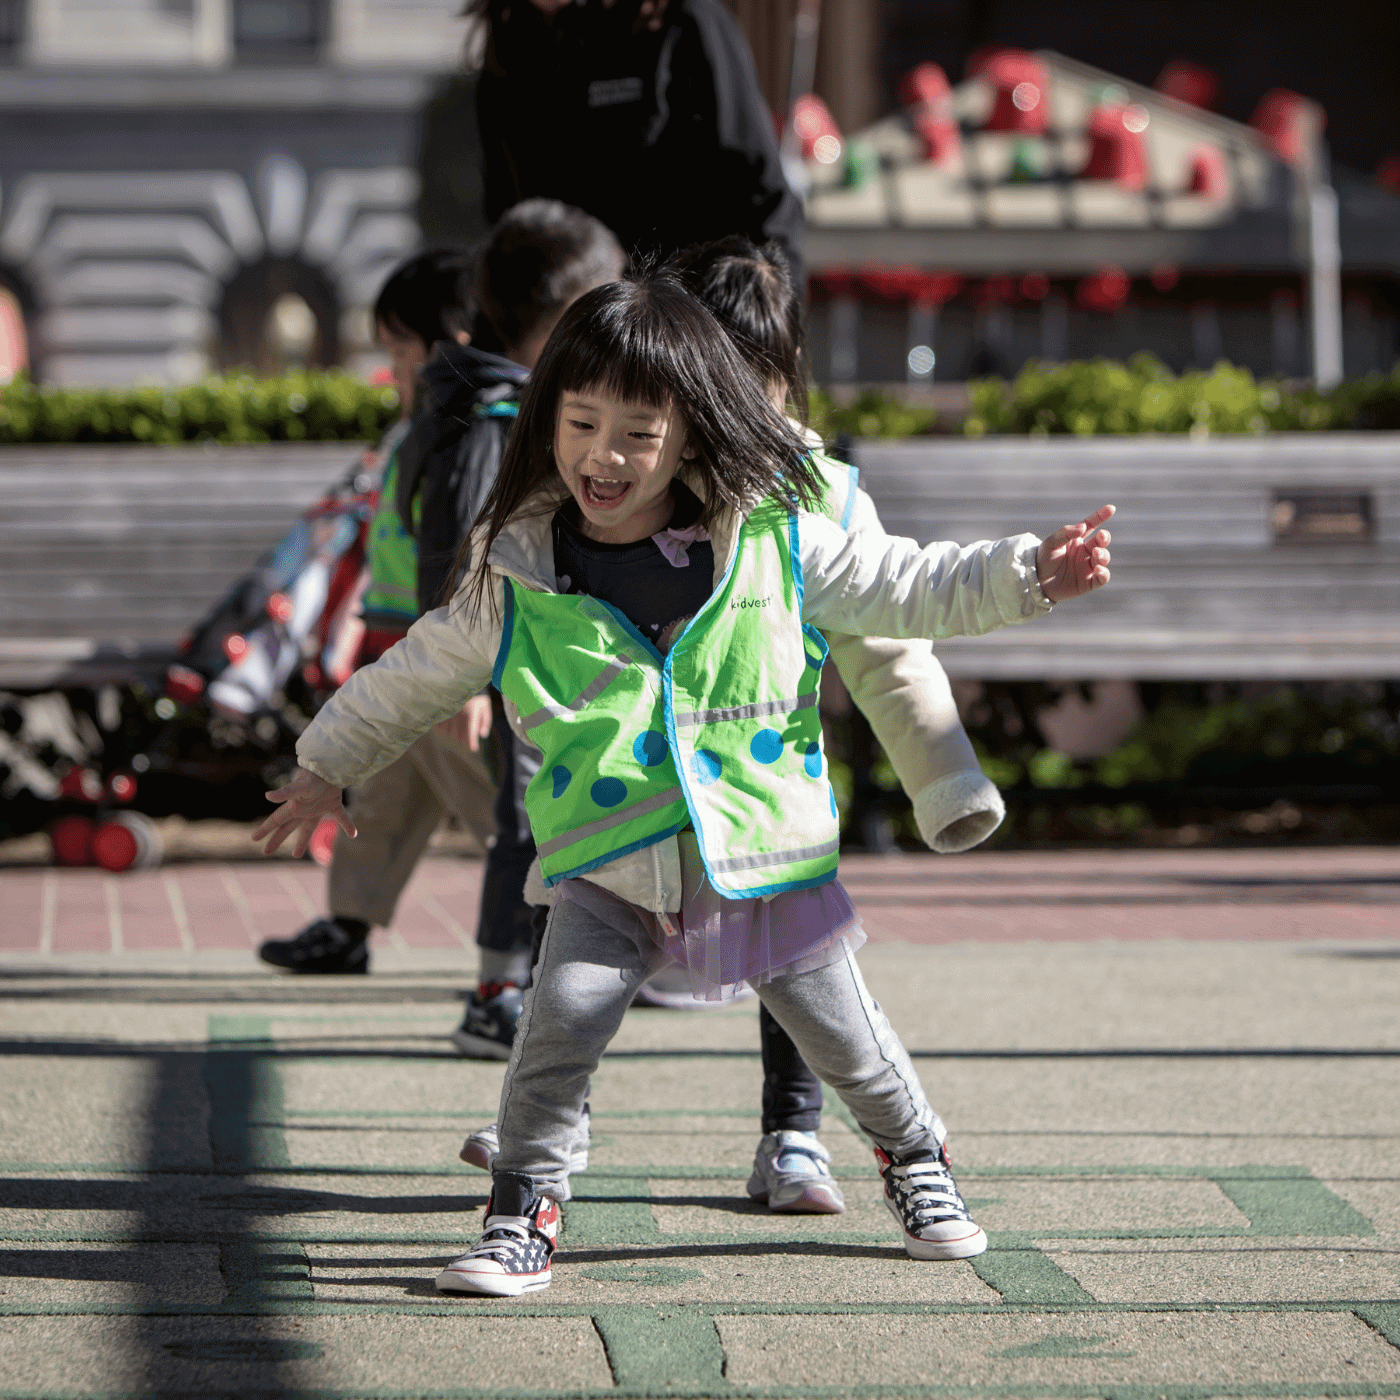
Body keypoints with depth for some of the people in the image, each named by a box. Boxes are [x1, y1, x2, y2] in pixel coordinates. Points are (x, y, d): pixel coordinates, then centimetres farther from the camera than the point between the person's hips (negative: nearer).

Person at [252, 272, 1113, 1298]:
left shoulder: (773, 543, -6)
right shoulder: (517, 579, -3)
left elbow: (908, 588, 1)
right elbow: (416, 677, 12)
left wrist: (1027, 574, -10)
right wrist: (327, 767, 20)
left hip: (765, 856, 0)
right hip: (610, 874, 0)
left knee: (842, 1032, 13)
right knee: (560, 1021, -19)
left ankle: (916, 1158, 40)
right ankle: (524, 1214, -5)